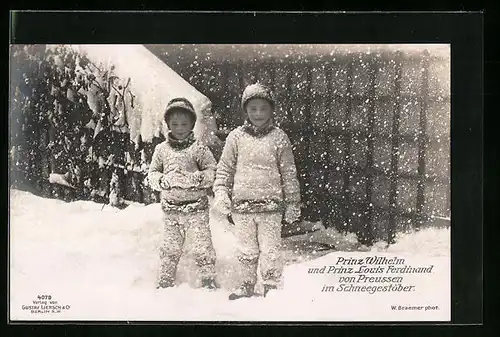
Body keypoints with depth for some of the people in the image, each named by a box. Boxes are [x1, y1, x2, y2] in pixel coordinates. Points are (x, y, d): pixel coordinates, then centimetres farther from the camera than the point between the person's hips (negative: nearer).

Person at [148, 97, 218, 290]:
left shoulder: (198, 148, -1)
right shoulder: (161, 149, 7)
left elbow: (213, 171, -1)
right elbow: (152, 173, 11)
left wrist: (198, 178, -19)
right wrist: (161, 180, -9)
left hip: (196, 206, -3)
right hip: (171, 208, 3)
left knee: (201, 245, -2)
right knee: (169, 247, 9)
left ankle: (208, 279, 10)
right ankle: (165, 282, 19)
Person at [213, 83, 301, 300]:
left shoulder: (278, 138, 2)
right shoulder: (236, 137, 5)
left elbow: (289, 174, 5)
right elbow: (225, 169, 9)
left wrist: (293, 204, 5)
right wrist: (221, 194, -3)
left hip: (271, 205, -2)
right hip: (242, 205, 2)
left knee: (270, 250, 2)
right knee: (246, 250, 13)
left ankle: (271, 286, 16)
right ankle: (247, 285, 27)